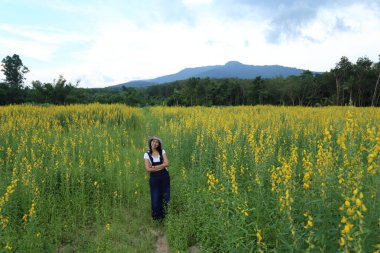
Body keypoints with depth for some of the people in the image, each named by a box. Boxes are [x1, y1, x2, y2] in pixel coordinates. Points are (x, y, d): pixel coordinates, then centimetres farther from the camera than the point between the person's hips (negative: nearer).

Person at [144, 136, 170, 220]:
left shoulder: (162, 152, 4)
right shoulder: (147, 154, 0)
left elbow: (166, 164, -7)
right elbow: (148, 169, -9)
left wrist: (154, 167, -12)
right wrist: (160, 167, -13)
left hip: (164, 177, 1)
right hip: (154, 178, -1)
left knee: (166, 197, 4)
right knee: (155, 198, 2)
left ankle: (165, 216, 21)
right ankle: (156, 218, 22)